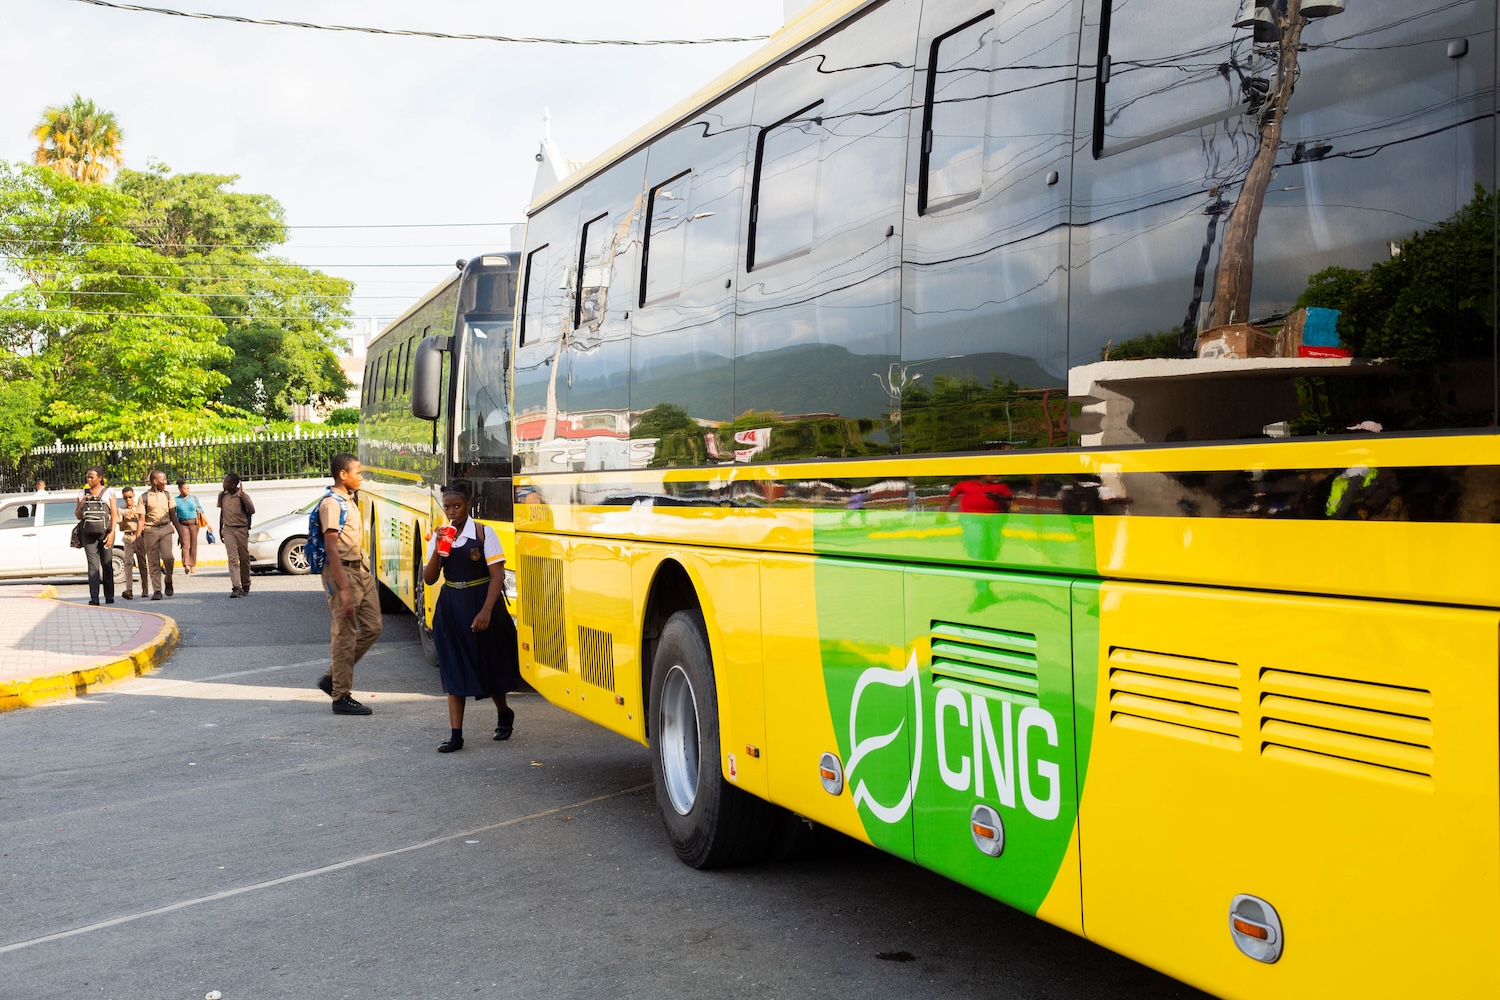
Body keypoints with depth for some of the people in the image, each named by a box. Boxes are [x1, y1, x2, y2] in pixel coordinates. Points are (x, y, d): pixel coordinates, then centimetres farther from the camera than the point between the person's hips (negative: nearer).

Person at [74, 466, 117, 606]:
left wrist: (112, 532, -10)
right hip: (88, 532, 2)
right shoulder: (83, 494, 15)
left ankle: (109, 596, 9)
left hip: (104, 531, -2)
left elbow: (114, 514, 2)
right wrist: (81, 504, -1)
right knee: (93, 565, -8)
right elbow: (78, 516, 18)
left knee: (107, 564, 0)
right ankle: (94, 598, -16)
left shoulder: (109, 492, 7)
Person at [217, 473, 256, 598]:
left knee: (244, 558, 7)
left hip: (241, 530, -2)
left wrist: (241, 496, -28)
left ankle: (245, 585, 23)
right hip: (228, 530, 2)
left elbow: (252, 511, -25)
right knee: (232, 558, -11)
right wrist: (220, 529, 20)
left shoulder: (243, 496, -9)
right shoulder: (222, 495, 5)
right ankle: (236, 587, -19)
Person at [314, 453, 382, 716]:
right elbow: (331, 548, -20)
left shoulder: (350, 500, 13)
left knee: (372, 627, 11)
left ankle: (333, 677, 21)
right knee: (345, 635, -2)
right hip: (342, 572, -9)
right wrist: (343, 588, -23)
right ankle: (341, 696, 7)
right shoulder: (331, 504, -15)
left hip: (360, 569, 9)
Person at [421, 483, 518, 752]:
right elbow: (429, 579, 1)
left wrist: (486, 611, -21)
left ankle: (504, 714, 36)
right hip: (451, 607, 3)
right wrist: (438, 549, -14)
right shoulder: (439, 536, 4)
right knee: (454, 669, 1)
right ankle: (456, 735, 2)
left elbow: (497, 576, -12)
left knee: (490, 664, 9)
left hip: (481, 603, -3)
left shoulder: (484, 533, -8)